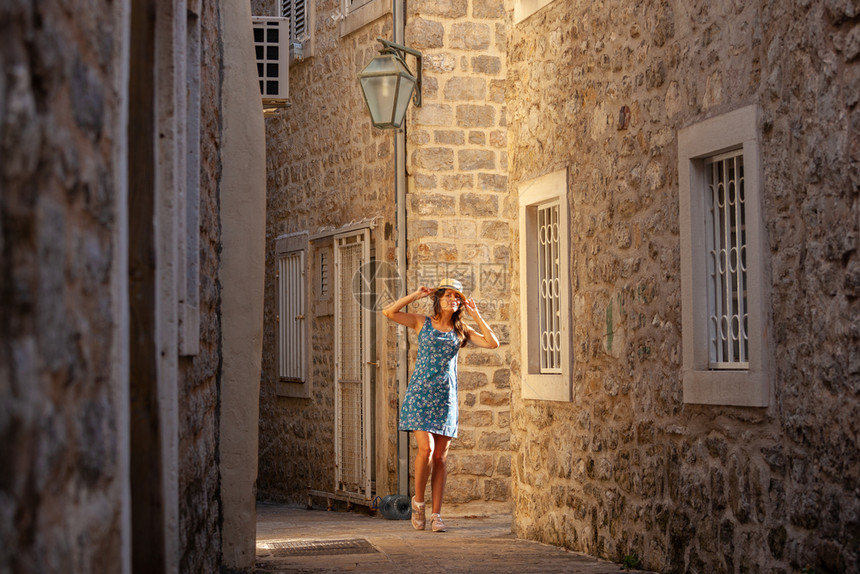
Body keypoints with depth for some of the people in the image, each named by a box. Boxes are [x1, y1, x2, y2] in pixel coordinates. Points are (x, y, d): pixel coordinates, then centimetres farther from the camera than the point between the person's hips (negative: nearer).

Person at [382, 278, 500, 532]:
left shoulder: (461, 330, 9)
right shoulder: (422, 323, 4)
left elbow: (493, 343, -1)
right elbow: (388, 312, -6)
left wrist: (476, 315, 0)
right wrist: (416, 295, -5)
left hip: (446, 396, 2)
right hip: (420, 393, -2)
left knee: (440, 456, 1)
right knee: (426, 449, -16)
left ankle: (436, 514, 6)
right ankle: (418, 500, 7)